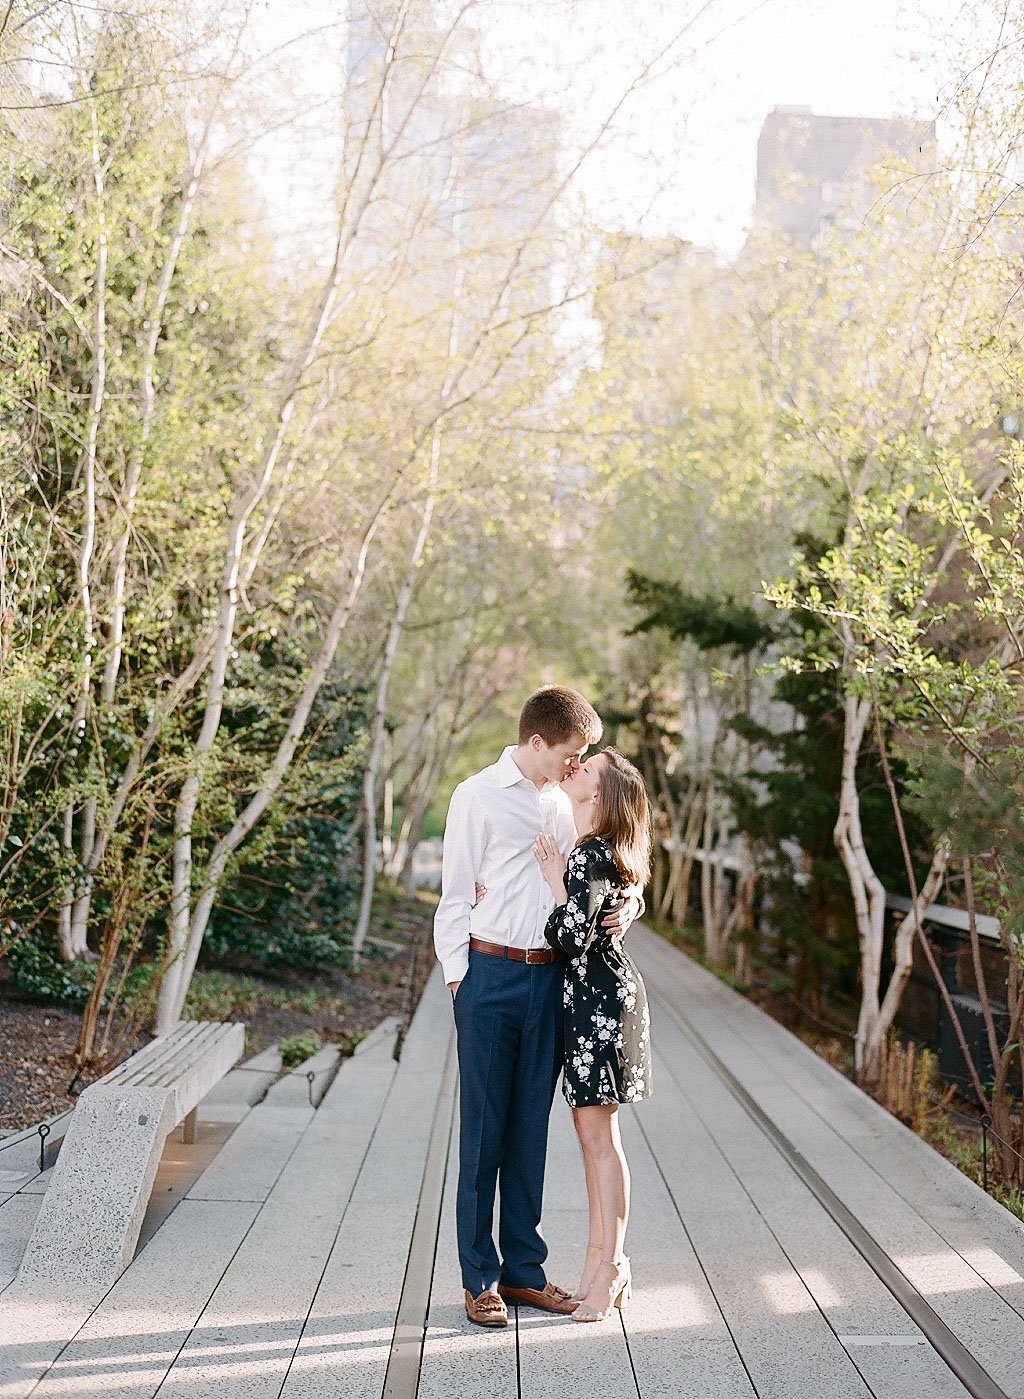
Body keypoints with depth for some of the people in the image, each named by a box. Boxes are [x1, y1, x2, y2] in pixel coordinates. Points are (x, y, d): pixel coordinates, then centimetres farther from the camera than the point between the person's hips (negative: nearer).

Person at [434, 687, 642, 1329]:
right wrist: (458, 976, -7)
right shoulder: (479, 796, -3)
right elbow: (455, 894, -3)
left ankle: (523, 1268, 20)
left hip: (550, 977, 5)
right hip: (491, 974, -5)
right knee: (484, 1127, 1)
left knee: (531, 1128, 11)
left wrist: (628, 904, -4)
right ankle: (480, 1277, 9)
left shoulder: (563, 801, 13)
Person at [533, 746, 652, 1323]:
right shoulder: (597, 852, 12)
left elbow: (573, 938, -22)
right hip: (591, 998, 10)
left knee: (599, 1135, -4)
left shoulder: (589, 856, -17)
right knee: (594, 1133, 13)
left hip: (601, 999, -10)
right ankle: (605, 1261, 20)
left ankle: (611, 1263, 3)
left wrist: (555, 881, -15)